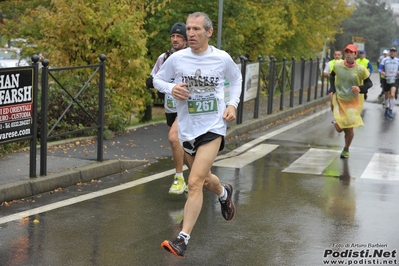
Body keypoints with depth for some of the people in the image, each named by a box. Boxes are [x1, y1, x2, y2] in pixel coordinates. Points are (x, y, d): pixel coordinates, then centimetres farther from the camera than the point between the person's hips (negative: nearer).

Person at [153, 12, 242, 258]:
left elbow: (236, 78, 14)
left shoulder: (222, 58, -6)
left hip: (213, 127, -3)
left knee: (195, 182, -17)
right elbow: (157, 79, 9)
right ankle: (224, 194, 57)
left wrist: (233, 104, 0)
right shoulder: (177, 59, -5)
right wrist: (171, 88, -13)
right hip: (187, 128, 4)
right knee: (204, 179, 22)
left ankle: (183, 239, -13)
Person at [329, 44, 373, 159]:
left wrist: (360, 88, -23)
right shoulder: (337, 66, -8)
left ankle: (346, 149, 28)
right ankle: (337, 120, 33)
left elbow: (369, 83, -3)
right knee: (339, 128, -6)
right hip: (339, 100, 1)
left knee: (349, 129, 0)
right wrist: (332, 90, 2)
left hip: (353, 102, -1)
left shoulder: (360, 69, -14)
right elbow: (332, 76, 13)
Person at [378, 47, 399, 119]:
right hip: (386, 80, 1)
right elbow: (380, 68, 1)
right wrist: (381, 72, -22)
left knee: (392, 95, -22)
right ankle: (387, 108, 35)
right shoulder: (385, 60, 4)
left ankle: (391, 110, -11)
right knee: (386, 96, 11)